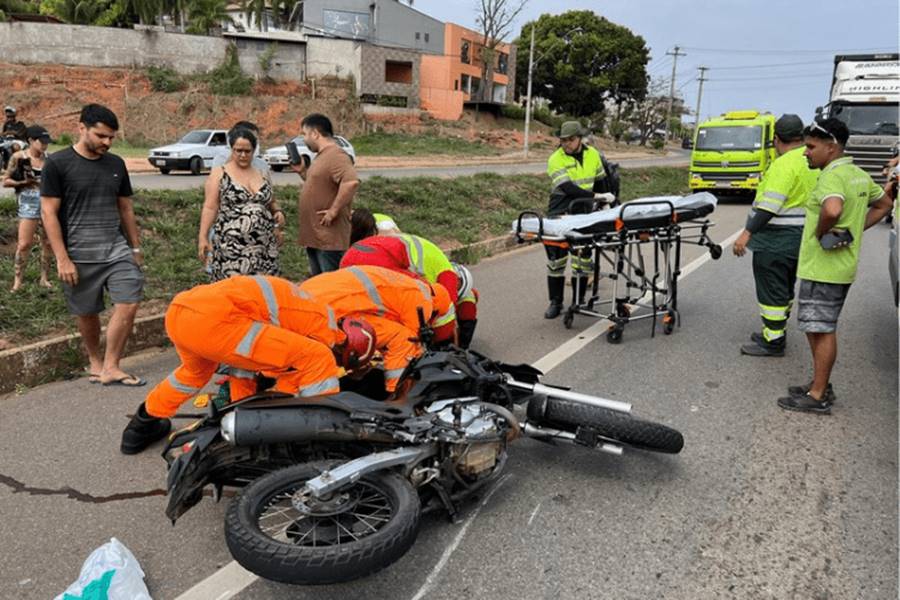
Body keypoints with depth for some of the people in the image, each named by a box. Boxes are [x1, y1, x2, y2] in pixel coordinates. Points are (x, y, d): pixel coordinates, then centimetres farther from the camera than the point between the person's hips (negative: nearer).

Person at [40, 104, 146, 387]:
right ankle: (95, 361, 32)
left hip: (117, 249, 3)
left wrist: (136, 247, 14)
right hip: (79, 255, -3)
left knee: (129, 304, -10)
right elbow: (48, 213, -7)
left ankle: (110, 368, 0)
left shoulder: (116, 164, 8)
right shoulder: (57, 164, -5)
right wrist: (62, 259, -12)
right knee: (88, 314, 9)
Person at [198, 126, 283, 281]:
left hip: (263, 247, 4)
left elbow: (271, 203, 25)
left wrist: (278, 211, 3)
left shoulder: (262, 175, 14)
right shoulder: (219, 173, 2)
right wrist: (203, 237, -10)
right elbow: (210, 207, -3)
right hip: (231, 247, -4)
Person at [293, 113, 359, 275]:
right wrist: (302, 171, 13)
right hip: (314, 235, 10)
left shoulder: (335, 155, -16)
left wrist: (334, 210, -25)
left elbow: (351, 182, -31)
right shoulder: (322, 155, 16)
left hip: (328, 237, -10)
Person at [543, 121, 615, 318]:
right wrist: (596, 196, -22)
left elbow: (601, 181, 18)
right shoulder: (555, 160, -11)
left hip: (584, 214, 3)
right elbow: (568, 188, -21)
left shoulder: (593, 154, 4)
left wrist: (605, 203, 18)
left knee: (583, 259, 8)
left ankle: (579, 301, 21)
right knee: (556, 259, 0)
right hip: (560, 214, -3)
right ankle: (555, 303, 10)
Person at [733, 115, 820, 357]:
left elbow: (770, 205, -26)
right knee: (784, 289, 19)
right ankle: (774, 331, 31)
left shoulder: (785, 164, -19)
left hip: (776, 240, -10)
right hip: (800, 238, 10)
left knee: (771, 290, -2)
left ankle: (773, 341, 4)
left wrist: (747, 233, -27)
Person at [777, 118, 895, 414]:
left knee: (821, 330, -2)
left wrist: (821, 233, -20)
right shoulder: (859, 175, 13)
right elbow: (884, 203, 26)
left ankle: (818, 396, 7)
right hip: (842, 266, 10)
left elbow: (832, 210, -39)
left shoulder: (832, 176, -19)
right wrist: (853, 230, 17)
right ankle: (820, 384, 29)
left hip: (823, 268, -10)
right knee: (819, 328, 19)